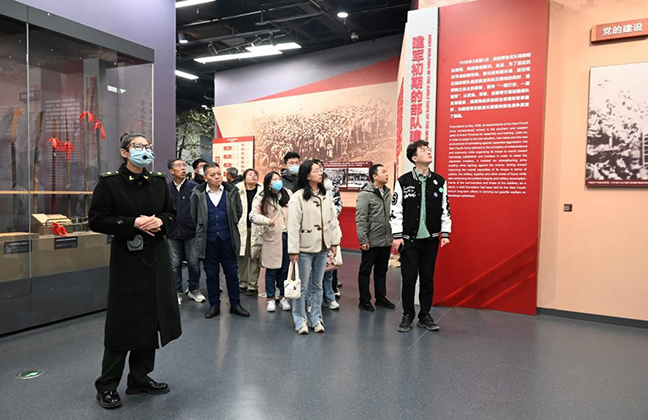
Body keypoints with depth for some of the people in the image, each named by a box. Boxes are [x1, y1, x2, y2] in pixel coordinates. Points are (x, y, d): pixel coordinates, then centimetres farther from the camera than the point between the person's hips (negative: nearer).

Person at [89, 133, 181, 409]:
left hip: (156, 258, 5)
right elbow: (96, 220, -9)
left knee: (151, 319, 10)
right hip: (126, 259, -5)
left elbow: (172, 214, 12)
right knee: (123, 321, 1)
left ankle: (140, 378, 27)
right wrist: (133, 223, -19)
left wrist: (160, 221, -10)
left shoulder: (158, 181, 7)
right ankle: (107, 386, 19)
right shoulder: (109, 182, -6)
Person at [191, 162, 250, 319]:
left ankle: (235, 304, 18)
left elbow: (239, 212, 10)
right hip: (208, 240, 0)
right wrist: (204, 229, 12)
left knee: (232, 272, 7)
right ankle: (214, 305, 20)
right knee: (211, 274, 8)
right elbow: (194, 215, 8)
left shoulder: (231, 191, -1)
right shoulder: (198, 193, -3)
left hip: (227, 239, 0)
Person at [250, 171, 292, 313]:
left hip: (288, 236, 3)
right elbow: (253, 215, -11)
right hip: (272, 237, -2)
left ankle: (283, 296, 27)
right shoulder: (262, 198, -4)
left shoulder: (288, 194, 3)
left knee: (285, 269, 11)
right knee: (272, 269, 6)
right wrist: (267, 220, -27)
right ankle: (271, 298, 20)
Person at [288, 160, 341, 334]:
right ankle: (300, 320, 19)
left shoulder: (326, 196, 6)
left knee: (318, 285, 14)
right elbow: (293, 225, -14)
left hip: (322, 247, 5)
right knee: (302, 286, 5)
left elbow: (332, 219, 10)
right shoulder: (298, 196, -12)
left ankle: (315, 318, 26)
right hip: (305, 248, -5)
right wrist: (293, 250, -15)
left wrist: (334, 241, 6)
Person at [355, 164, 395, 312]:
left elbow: (392, 215, 14)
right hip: (371, 242, -7)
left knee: (381, 271, 17)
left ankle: (381, 298, 29)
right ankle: (364, 300, 17)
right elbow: (360, 219, -15)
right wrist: (363, 240, -18)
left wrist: (393, 235, 11)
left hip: (386, 241, 7)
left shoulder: (388, 193, 9)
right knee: (365, 271, 7)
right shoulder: (365, 194, -12)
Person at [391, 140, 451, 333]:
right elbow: (396, 210, -5)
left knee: (428, 278, 8)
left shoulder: (439, 181, 5)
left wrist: (445, 233, 3)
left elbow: (445, 209, 8)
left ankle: (425, 317, 22)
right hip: (409, 239, -2)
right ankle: (407, 316, 18)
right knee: (409, 278, 3)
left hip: (431, 238, 3)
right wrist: (397, 236, -8)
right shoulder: (403, 181, -4)